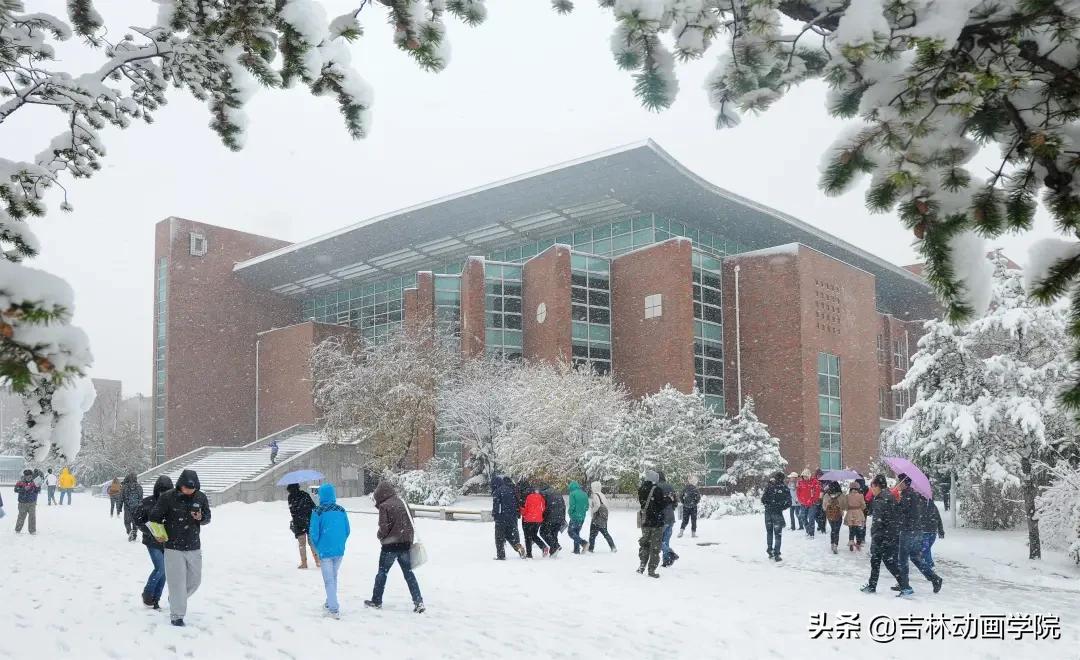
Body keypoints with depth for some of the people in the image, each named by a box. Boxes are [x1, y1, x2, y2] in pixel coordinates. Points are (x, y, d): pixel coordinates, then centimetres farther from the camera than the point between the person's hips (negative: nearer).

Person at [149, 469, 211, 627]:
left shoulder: (201, 498, -2)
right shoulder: (167, 497, -12)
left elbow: (208, 518, 7)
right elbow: (154, 517, -3)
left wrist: (200, 518, -15)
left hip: (194, 548, 4)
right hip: (173, 548, -4)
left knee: (194, 581, 15)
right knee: (177, 582, -5)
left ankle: (175, 599, 42)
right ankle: (177, 616, 6)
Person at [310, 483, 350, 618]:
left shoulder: (317, 512, -13)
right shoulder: (341, 510, 0)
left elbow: (314, 533, -10)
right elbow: (347, 531, 4)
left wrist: (316, 548, 6)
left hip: (325, 551, -4)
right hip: (339, 551, 4)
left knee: (329, 580, 4)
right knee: (334, 577, 21)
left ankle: (334, 609, 1)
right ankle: (330, 603, 33)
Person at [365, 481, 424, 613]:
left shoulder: (384, 506, -12)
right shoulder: (403, 503, 7)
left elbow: (384, 528, -15)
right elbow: (411, 523, 12)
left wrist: (380, 536, 6)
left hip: (390, 545, -5)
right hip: (406, 544, 5)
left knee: (382, 572, 11)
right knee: (409, 573, 9)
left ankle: (376, 601, 21)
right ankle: (418, 602, 1)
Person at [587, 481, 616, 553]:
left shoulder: (594, 495, -14)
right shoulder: (602, 495, 11)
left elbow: (597, 505, -27)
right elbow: (606, 504, 14)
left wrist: (592, 512, -14)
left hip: (597, 517, -8)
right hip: (604, 517, 8)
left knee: (592, 533, 2)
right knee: (605, 532, 13)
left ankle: (590, 549, 5)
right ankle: (613, 547, 8)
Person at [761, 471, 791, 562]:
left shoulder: (769, 486, -6)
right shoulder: (785, 489, -5)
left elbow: (763, 499, -8)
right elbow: (789, 503, -6)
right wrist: (781, 507, 9)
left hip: (768, 512, 1)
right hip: (778, 513, -1)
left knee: (769, 532, 17)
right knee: (777, 534, 5)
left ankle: (770, 552, 20)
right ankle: (776, 555, -1)